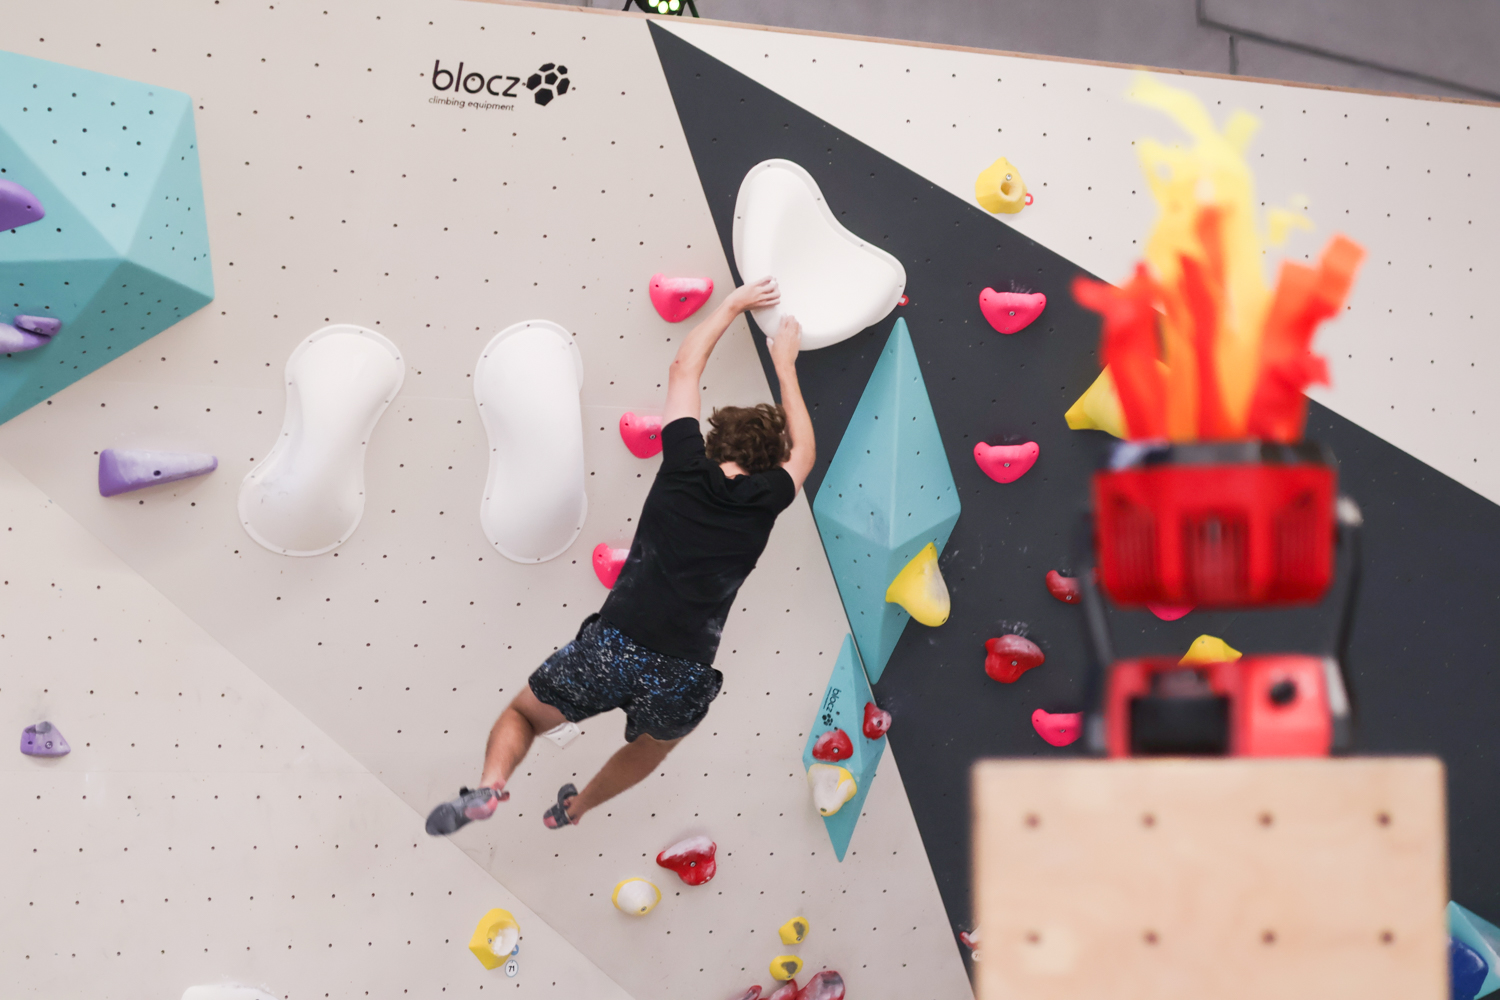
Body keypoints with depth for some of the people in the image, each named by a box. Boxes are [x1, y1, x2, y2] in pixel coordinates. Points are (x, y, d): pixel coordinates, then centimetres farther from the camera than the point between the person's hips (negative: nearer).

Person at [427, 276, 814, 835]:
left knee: (522, 714, 23)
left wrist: (733, 305, 32)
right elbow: (802, 451, 28)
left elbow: (685, 366, 20)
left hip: (612, 647, -1)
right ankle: (575, 808, 52)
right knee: (651, 747, 36)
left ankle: (490, 785, -3)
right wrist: (785, 368, 38)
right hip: (682, 679, 1)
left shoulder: (686, 468, 5)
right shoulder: (766, 500, 4)